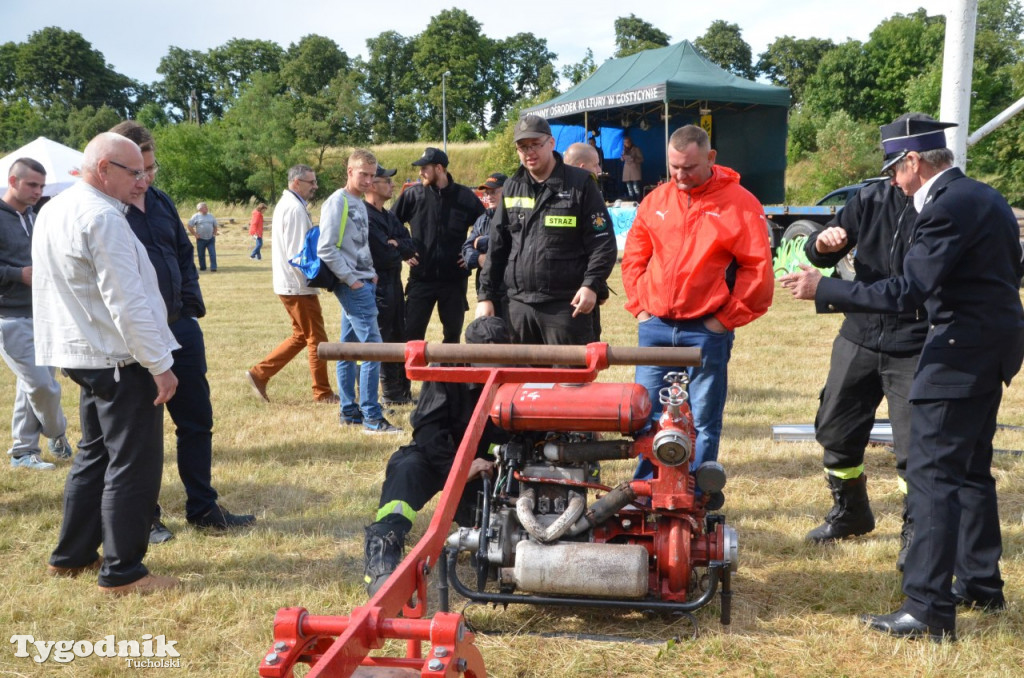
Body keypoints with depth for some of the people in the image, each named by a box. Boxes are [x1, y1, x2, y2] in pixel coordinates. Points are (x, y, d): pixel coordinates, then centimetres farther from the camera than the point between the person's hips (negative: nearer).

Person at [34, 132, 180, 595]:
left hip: (84, 355, 10)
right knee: (134, 465, -1)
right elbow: (127, 303, -21)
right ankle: (122, 572, 6)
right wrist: (160, 365, -17)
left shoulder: (54, 210, 12)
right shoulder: (103, 219, -19)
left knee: (94, 455, 20)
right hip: (120, 360, -10)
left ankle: (71, 556, 29)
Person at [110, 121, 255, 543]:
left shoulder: (162, 203, 10)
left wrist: (192, 305, 8)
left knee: (197, 421, 12)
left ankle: (202, 508, 25)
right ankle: (143, 517, 22)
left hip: (181, 330, 7)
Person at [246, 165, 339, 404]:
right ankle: (322, 393, 8)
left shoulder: (285, 204, 16)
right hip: (298, 286, -10)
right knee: (317, 339, 0)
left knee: (301, 336, 17)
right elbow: (298, 254, -22)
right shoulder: (295, 208, -17)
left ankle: (259, 373, 17)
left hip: (288, 283, 10)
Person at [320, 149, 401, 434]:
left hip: (364, 283, 9)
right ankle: (371, 418, -8)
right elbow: (326, 248, -17)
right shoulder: (337, 202, -10)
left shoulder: (359, 203, 16)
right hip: (353, 286, -9)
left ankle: (349, 411, 18)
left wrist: (371, 273, 10)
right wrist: (351, 279, -15)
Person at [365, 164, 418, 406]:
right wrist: (402, 252, -3)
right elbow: (385, 255, -22)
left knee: (399, 338, 15)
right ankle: (391, 395, 7)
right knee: (385, 340, -2)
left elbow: (410, 245, 7)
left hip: (393, 284, 10)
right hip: (378, 285, -10)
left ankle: (403, 391, 24)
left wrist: (397, 245, -14)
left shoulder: (388, 216, 15)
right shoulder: (365, 216, -16)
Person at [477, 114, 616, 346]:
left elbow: (603, 242, -5)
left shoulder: (580, 183, -2)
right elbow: (497, 246, 15)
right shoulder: (511, 188, 13)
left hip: (567, 305, -5)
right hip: (519, 304, 5)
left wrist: (591, 285, -18)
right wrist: (486, 295, 10)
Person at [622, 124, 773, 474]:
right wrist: (640, 306, 7)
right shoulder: (656, 200, 9)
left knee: (704, 422, 5)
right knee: (647, 415, 9)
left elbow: (758, 270, -7)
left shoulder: (740, 204, -4)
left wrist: (726, 318, -7)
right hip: (654, 327, 4)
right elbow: (633, 257, 16)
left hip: (706, 331, -4)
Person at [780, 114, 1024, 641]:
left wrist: (823, 290, -21)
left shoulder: (945, 208, -19)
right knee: (971, 470, 19)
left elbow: (907, 291, -25)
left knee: (932, 475, -8)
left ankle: (929, 610, -6)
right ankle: (980, 584, 30)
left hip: (961, 350, -10)